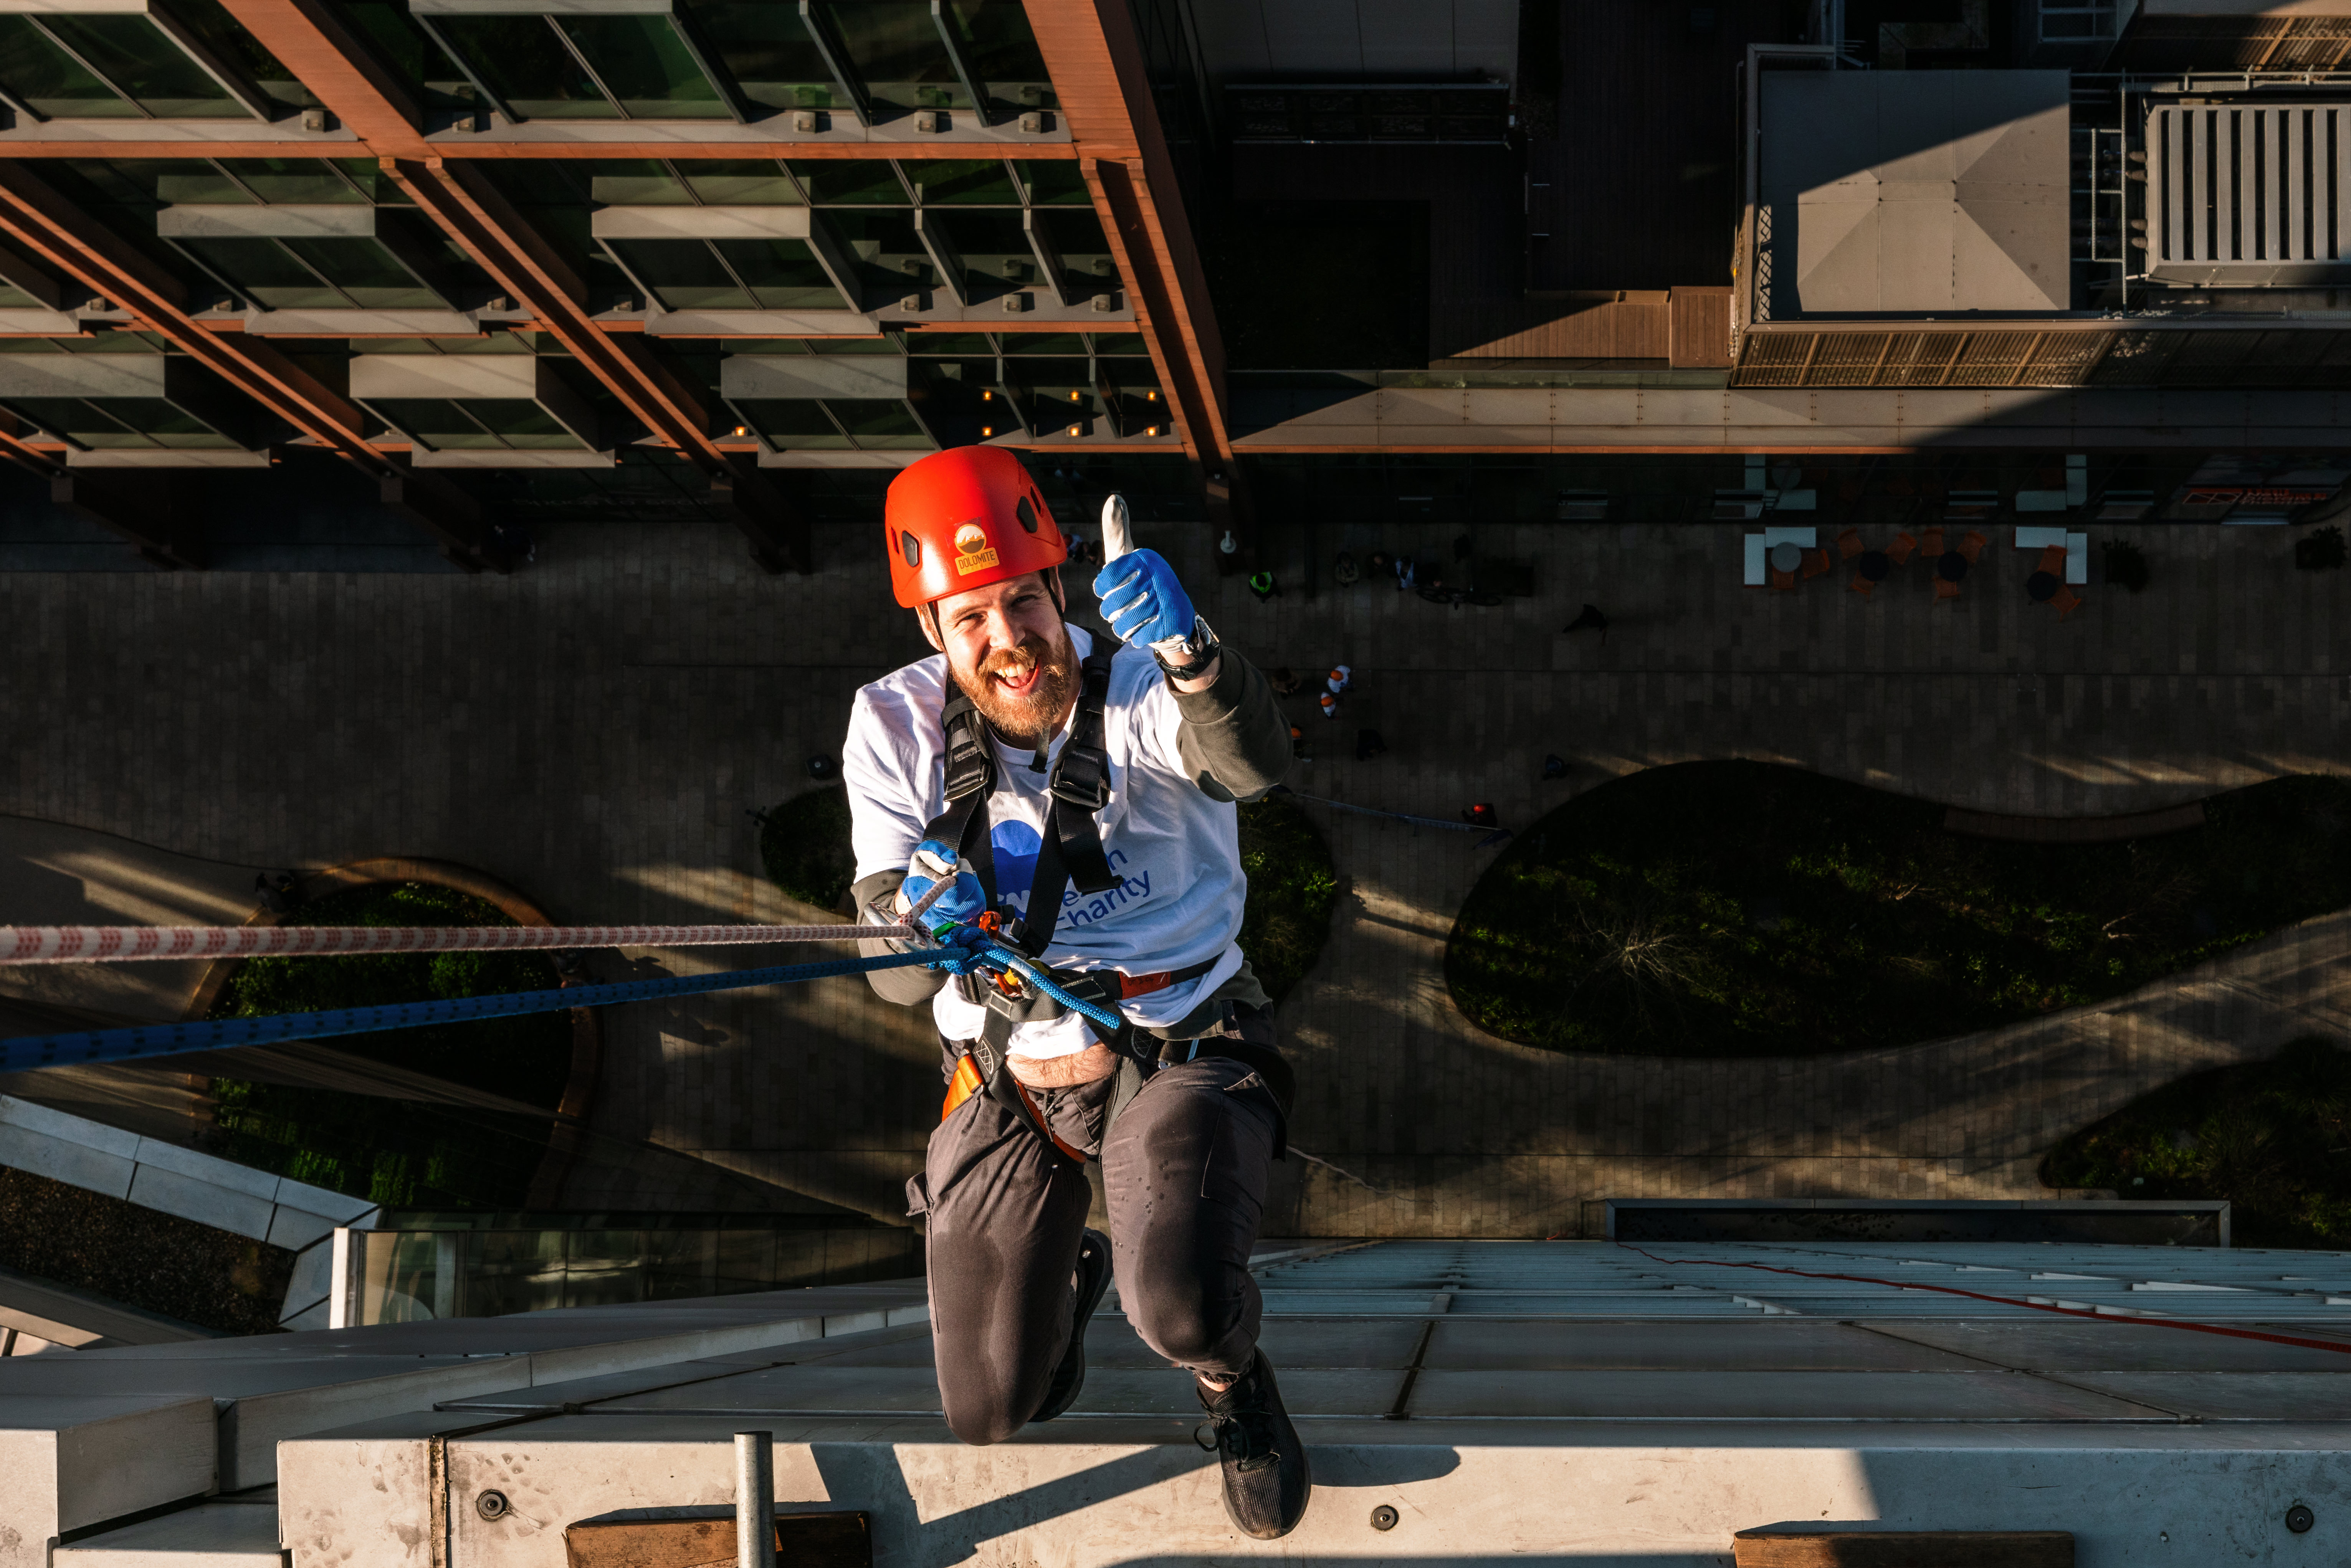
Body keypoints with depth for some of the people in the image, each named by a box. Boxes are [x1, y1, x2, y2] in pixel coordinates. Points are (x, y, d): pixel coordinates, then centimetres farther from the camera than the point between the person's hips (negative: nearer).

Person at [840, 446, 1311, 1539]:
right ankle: (1070, 1277, 45)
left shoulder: (1138, 686, -15)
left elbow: (1254, 762, -38)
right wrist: (920, 918, -32)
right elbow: (894, 977, -7)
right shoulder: (896, 728, -6)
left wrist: (1187, 650, -58)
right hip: (1005, 1080, 3)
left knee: (1181, 1315, -31)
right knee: (989, 1417, 9)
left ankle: (1234, 1382, 9)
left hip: (1181, 1052, -3)